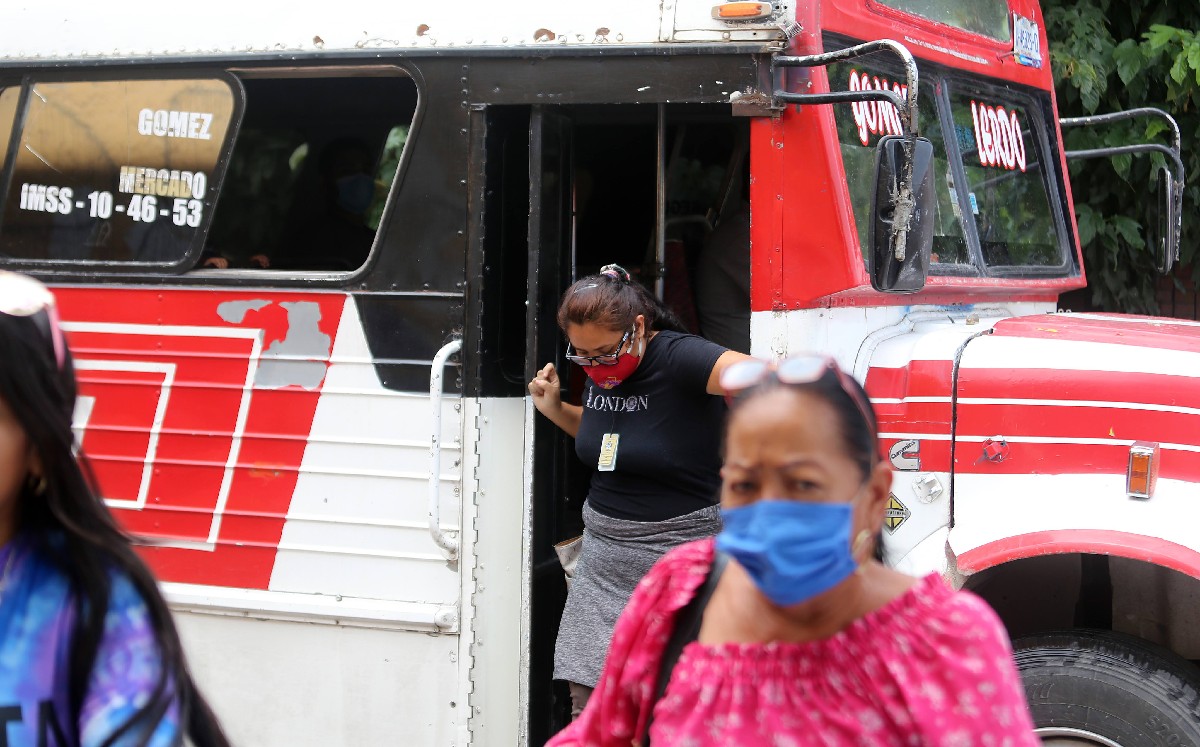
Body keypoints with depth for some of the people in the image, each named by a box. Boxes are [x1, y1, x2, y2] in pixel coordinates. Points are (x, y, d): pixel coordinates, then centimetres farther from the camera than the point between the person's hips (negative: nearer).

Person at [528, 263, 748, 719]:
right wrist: (554, 409, 12)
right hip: (605, 551, 7)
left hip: (676, 547, -7)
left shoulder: (678, 358, -17)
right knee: (588, 700, 4)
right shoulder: (599, 373, 8)